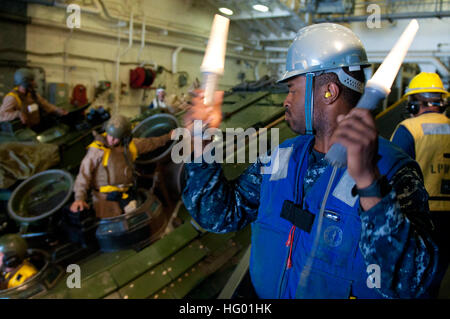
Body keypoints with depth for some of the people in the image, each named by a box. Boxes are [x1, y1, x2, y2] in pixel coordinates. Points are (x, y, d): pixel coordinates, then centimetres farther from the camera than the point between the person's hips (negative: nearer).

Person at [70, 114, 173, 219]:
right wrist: (79, 198, -19)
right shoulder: (98, 149, -10)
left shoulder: (130, 145, 8)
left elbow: (148, 143, 26)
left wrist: (167, 137, 35)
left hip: (125, 194, 5)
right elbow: (84, 173, -11)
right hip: (105, 197, -5)